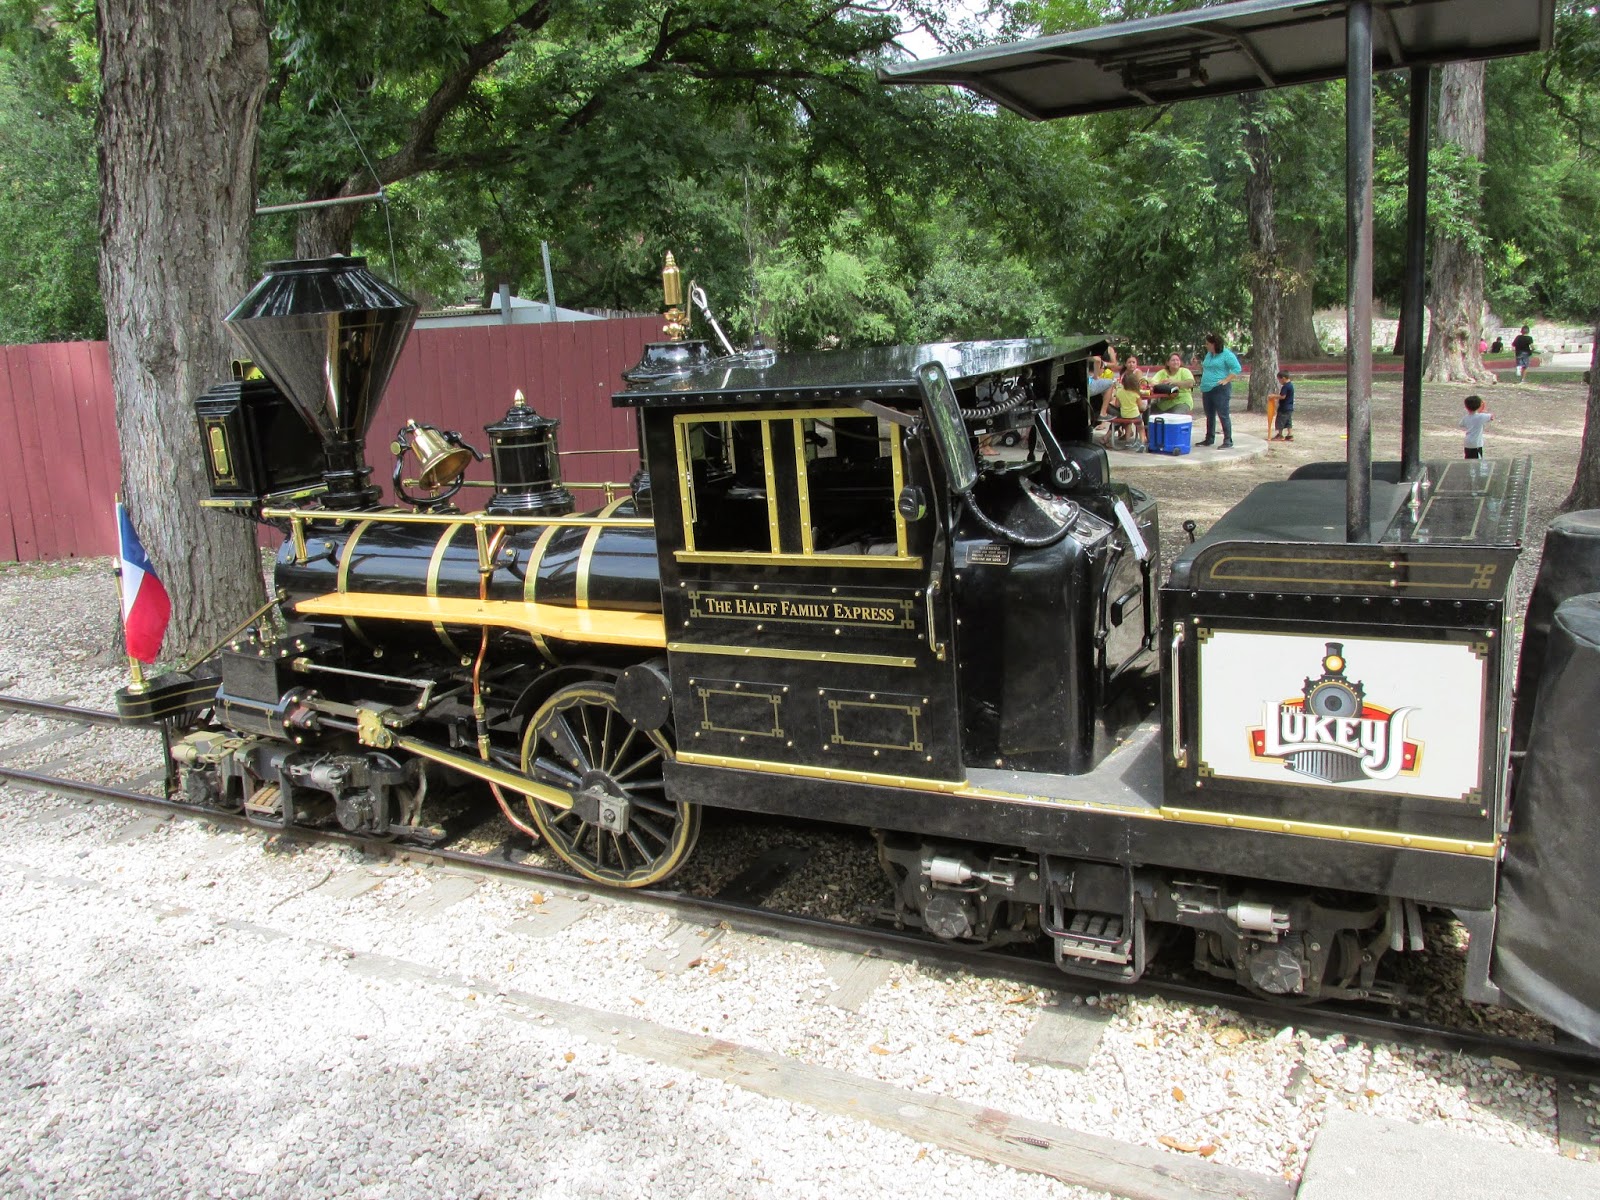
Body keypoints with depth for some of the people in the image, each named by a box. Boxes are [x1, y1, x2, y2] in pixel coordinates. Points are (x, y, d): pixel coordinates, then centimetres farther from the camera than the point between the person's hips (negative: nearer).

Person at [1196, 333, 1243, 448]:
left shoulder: (1227, 355, -8)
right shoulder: (1209, 354, 17)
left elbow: (1237, 369, -14)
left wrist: (1226, 380, -18)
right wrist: (1199, 365, 11)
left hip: (1220, 390, -8)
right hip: (1207, 390, 8)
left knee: (1223, 415, -9)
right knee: (1210, 416, 14)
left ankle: (1228, 441, -7)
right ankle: (1209, 439, 23)